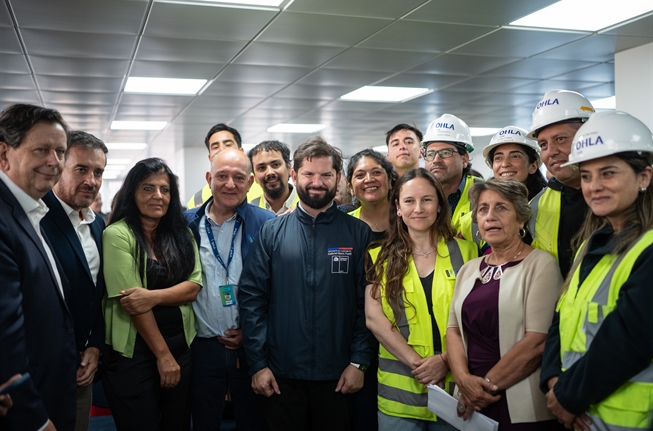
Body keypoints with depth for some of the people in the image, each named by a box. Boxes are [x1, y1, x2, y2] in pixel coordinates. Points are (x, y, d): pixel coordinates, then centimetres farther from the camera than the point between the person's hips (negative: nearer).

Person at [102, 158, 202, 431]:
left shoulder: (181, 233, 6)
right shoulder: (117, 235, -10)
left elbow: (194, 286, -3)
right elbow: (128, 299, -14)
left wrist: (154, 296, -22)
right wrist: (162, 354, -12)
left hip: (182, 345, 5)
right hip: (133, 351, -5)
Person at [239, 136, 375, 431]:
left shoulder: (358, 233, 0)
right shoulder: (272, 232, 1)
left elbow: (367, 302, -1)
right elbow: (251, 297, -1)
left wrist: (359, 362, -6)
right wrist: (258, 363, -5)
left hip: (338, 375, 0)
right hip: (280, 374, 0)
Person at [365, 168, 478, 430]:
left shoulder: (464, 251, 3)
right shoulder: (381, 258, 3)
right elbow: (374, 318, -5)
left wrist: (445, 360, -13)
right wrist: (416, 362, -13)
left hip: (454, 384, 0)